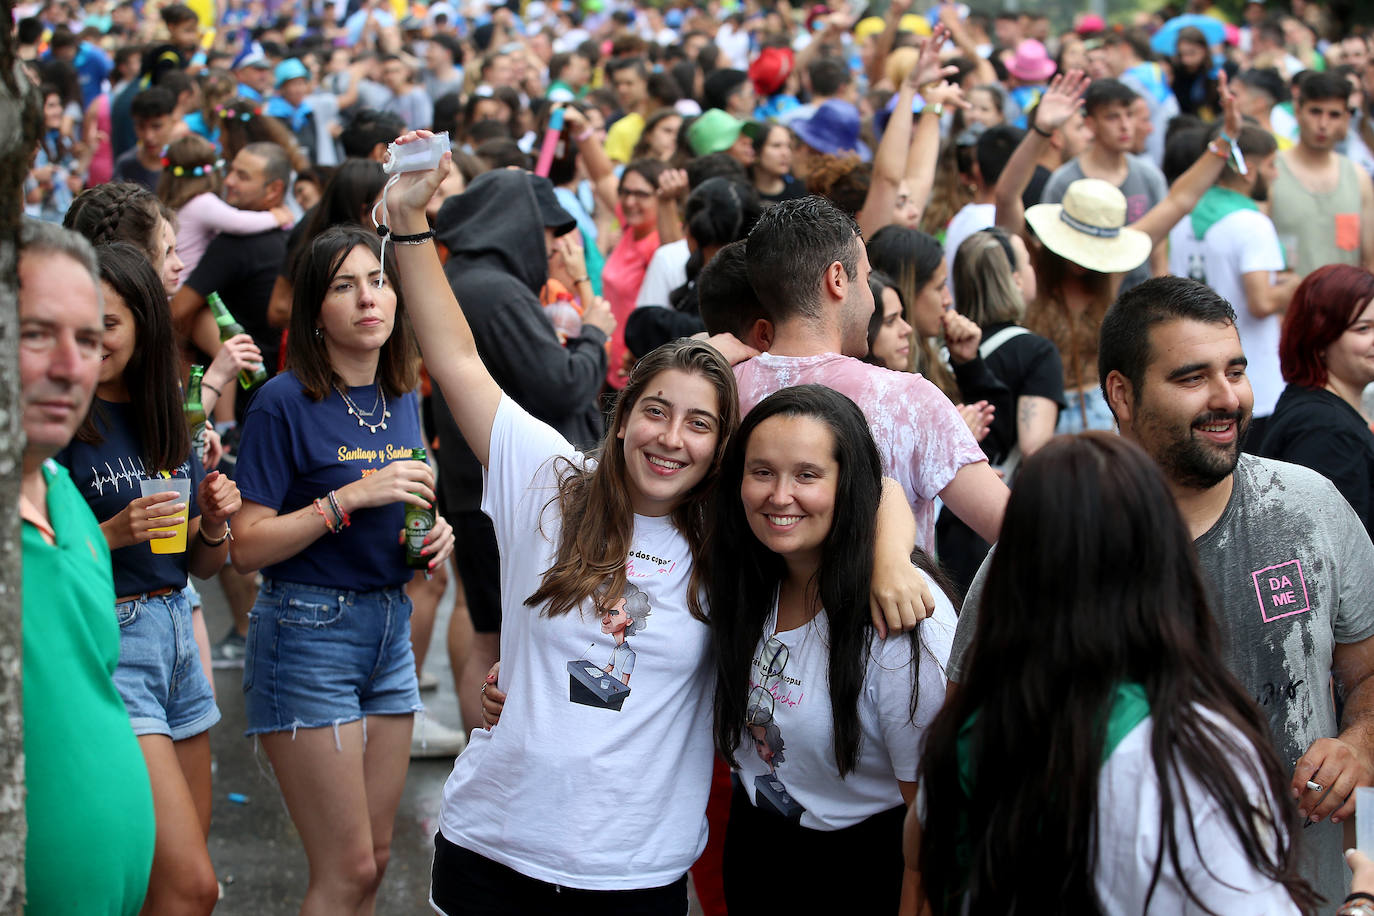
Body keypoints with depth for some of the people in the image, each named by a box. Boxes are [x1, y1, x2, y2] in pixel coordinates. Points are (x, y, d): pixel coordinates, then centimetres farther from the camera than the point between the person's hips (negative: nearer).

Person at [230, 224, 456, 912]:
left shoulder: (402, 399, 8)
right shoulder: (286, 403, -12)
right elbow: (246, 547, -15)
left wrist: (434, 536, 2)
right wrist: (348, 498, -21)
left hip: (389, 629, 7)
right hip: (308, 630, -7)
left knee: (374, 858, 11)